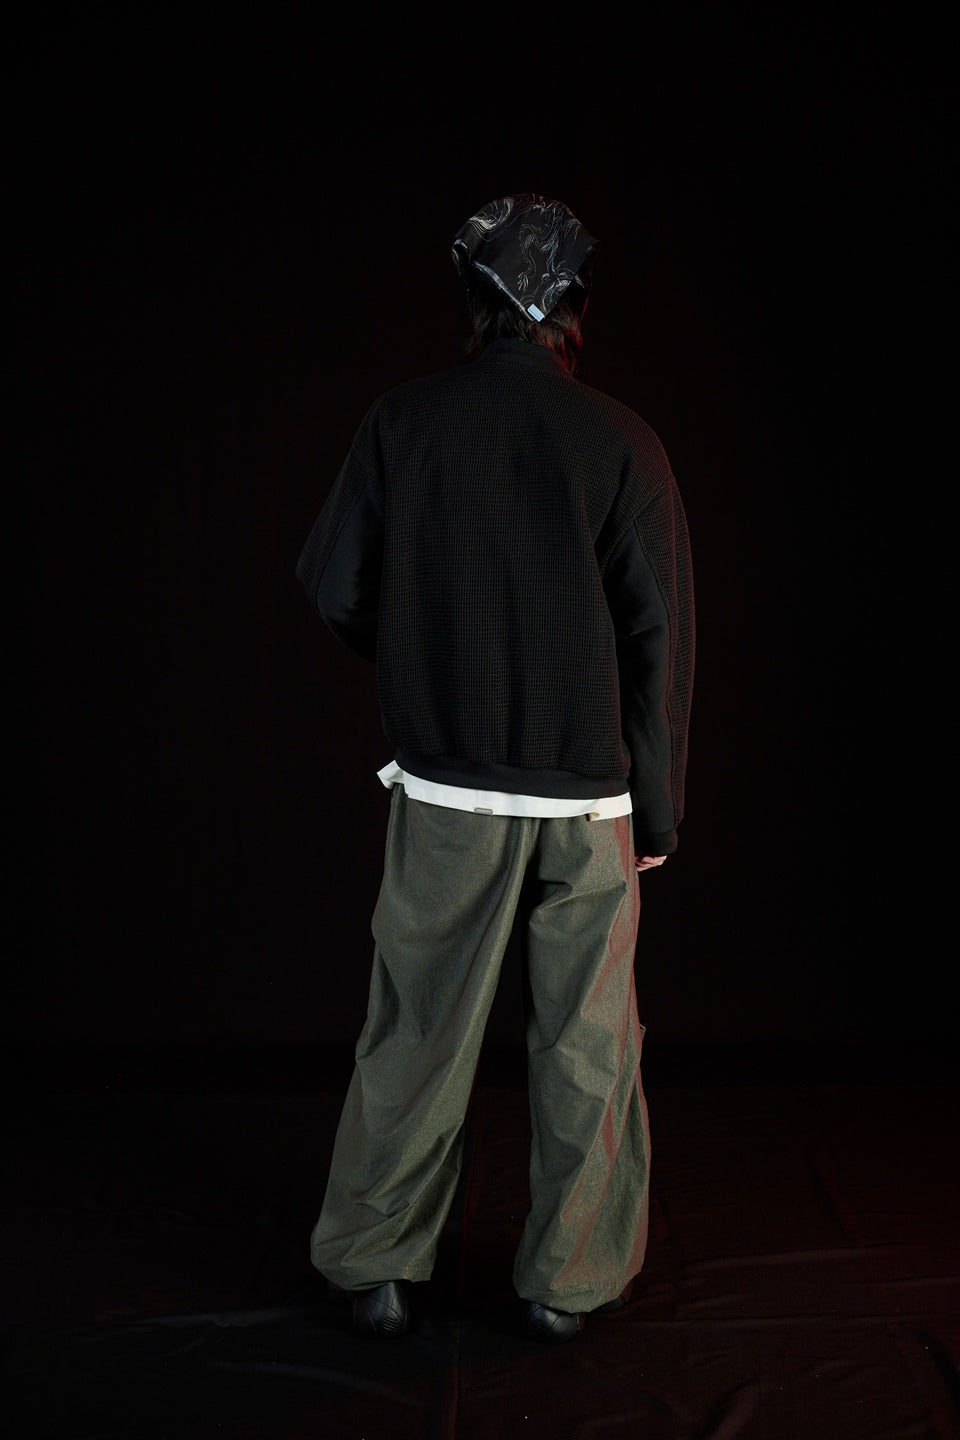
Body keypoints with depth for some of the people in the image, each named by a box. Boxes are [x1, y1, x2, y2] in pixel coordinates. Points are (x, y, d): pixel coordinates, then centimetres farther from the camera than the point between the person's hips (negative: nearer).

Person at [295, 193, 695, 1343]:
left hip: (445, 787, 1)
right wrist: (657, 809, 2)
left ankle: (374, 1268, 23)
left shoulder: (402, 422, -2)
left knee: (416, 1030, 11)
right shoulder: (619, 440, -5)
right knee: (586, 1039, 11)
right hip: (589, 793, 0)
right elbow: (661, 636, -6)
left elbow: (333, 589, 0)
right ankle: (569, 1280, 23)